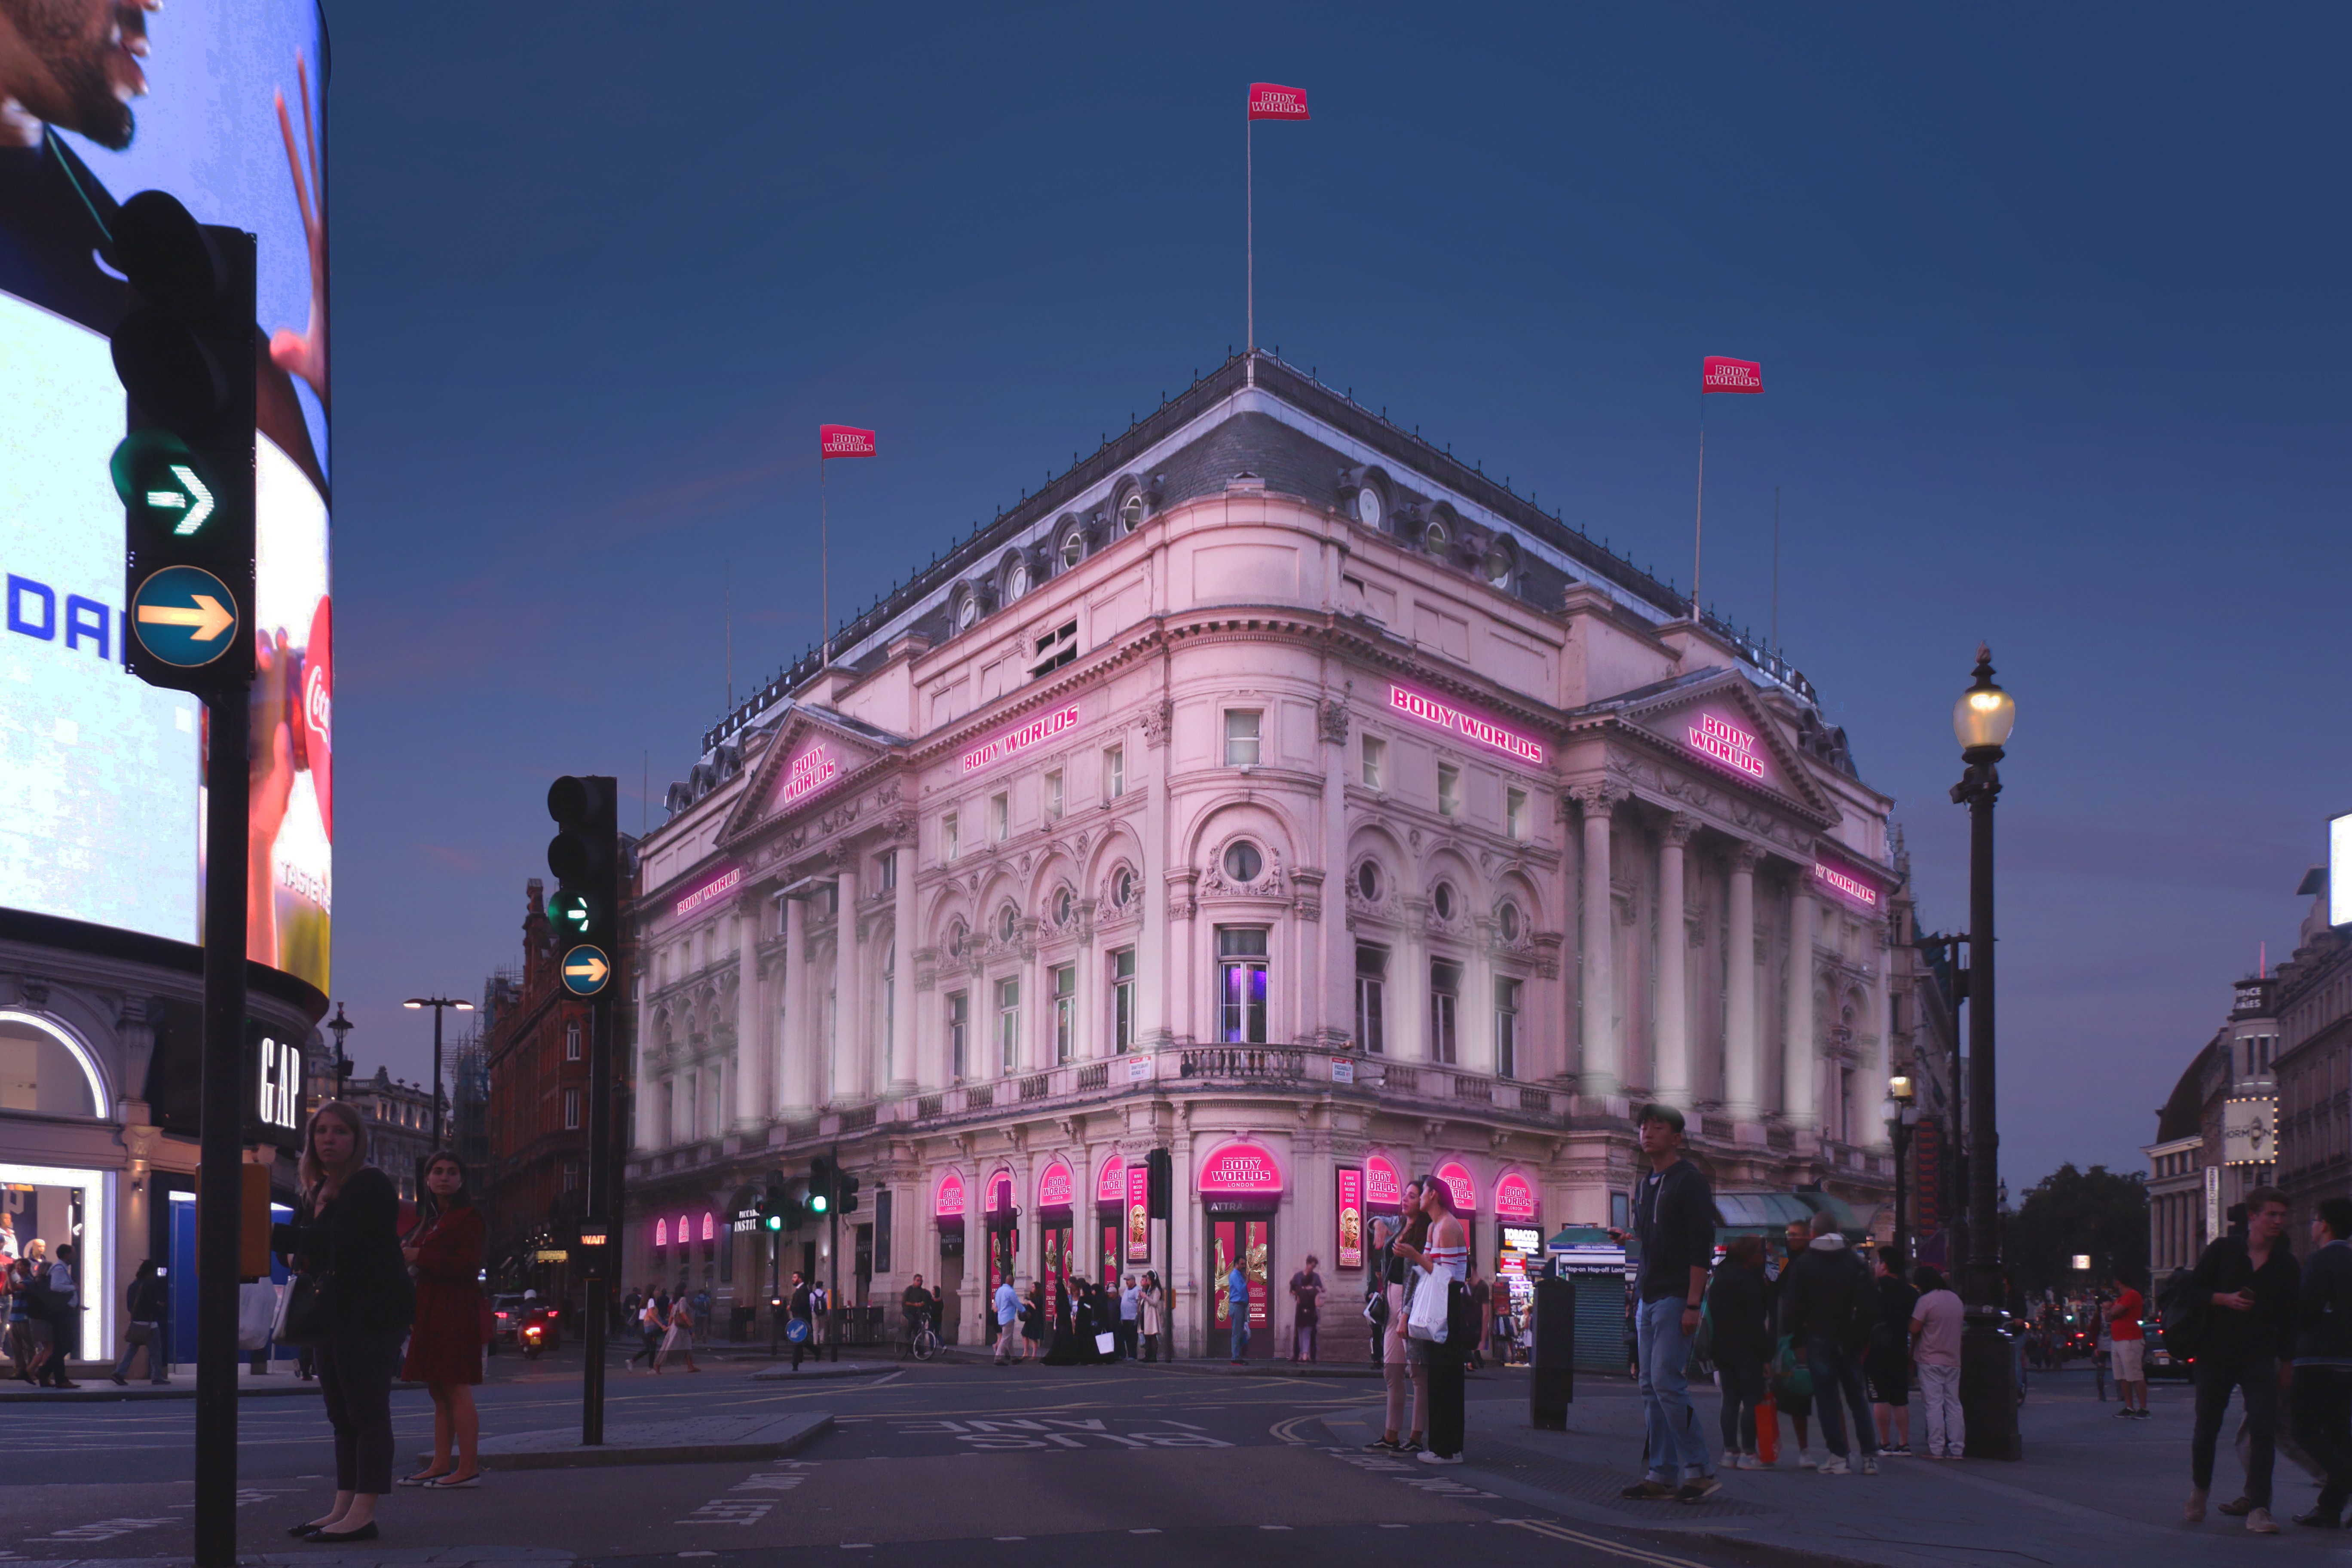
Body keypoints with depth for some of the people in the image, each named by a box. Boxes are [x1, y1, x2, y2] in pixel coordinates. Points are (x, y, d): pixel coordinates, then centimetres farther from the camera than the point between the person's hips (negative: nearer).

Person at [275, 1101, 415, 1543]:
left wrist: (275, 1234, -23)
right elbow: (303, 1242, 20)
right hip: (334, 1312, 10)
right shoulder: (318, 1190, 17)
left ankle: (363, 1514, -11)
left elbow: (338, 1242, -23)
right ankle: (343, 1508, 15)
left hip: (372, 1312, -10)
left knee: (367, 1410, -10)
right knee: (342, 1415, 11)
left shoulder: (370, 1185, -12)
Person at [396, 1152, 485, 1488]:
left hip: (455, 1311, -9)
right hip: (430, 1311, 9)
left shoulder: (468, 1217, -6)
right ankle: (441, 1465, 12)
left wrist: (419, 1256, -15)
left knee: (456, 1389, -11)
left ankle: (468, 1469, -11)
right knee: (438, 1392, 9)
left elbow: (467, 1266, -16)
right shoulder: (431, 1219, 20)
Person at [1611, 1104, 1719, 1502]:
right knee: (1652, 1388, 6)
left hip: (1676, 1297, -8)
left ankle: (1700, 1471, -7)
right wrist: (1626, 1239, 6)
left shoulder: (1689, 1181, -6)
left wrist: (1693, 1304, -18)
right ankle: (1662, 1475, 8)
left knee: (1667, 1383, -13)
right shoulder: (1645, 1186, 19)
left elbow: (1701, 1246, -12)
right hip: (1648, 1297, 8)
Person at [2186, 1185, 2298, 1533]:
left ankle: (2258, 1509, -11)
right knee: (2207, 1427, 8)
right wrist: (2226, 1299, -15)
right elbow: (2194, 1290, 2)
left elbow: (2289, 1318, 8)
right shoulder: (2223, 1250, 0)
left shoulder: (2286, 1265, 4)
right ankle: (2199, 1491, 32)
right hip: (2216, 1355, -1)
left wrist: (2286, 1363, 6)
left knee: (2264, 1430, -12)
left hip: (2260, 1360, 1)